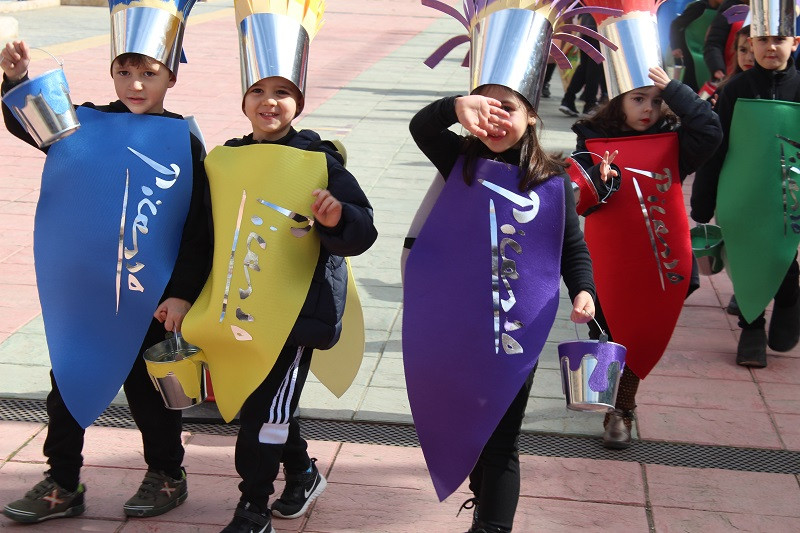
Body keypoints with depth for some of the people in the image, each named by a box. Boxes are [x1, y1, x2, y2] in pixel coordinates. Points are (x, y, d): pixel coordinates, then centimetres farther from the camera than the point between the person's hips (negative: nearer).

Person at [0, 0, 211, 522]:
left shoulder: (183, 142, -7)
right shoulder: (84, 124, 2)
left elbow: (199, 228, -8)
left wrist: (182, 293, -12)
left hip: (150, 298, -3)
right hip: (79, 293, 3)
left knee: (149, 388, 10)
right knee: (67, 384, 11)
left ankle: (167, 475, 30)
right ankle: (62, 485, 24)